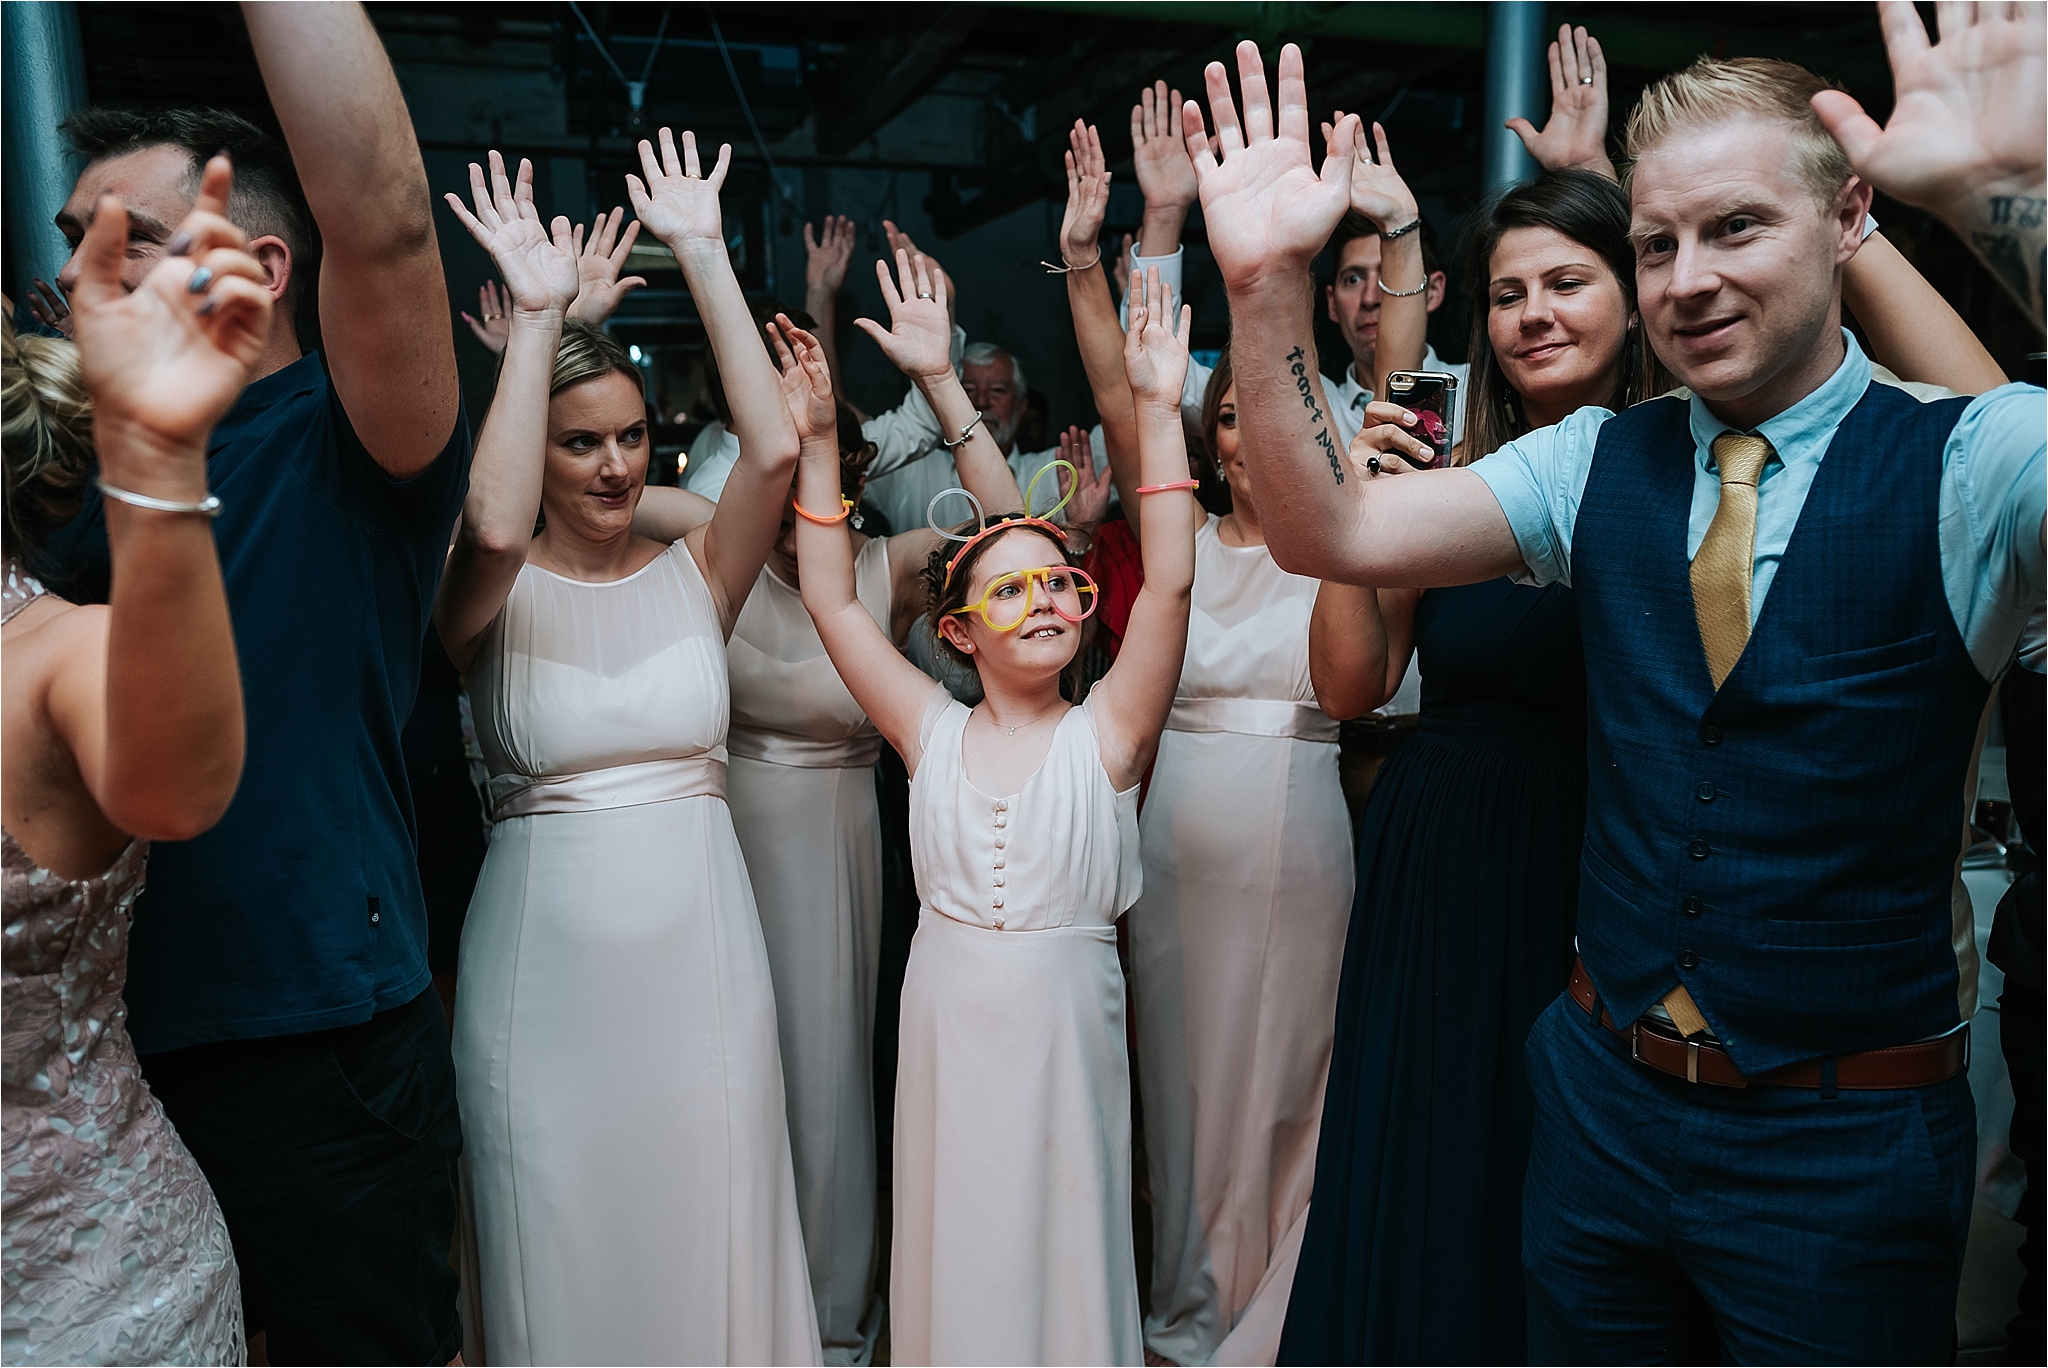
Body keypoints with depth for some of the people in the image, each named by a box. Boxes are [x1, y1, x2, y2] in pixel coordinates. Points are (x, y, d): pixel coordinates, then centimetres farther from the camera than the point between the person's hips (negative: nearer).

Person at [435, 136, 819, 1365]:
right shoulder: (495, 596, -4)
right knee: (567, 1230, 12)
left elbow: (776, 449, -14)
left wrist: (705, 256, -14)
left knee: (712, 1224, 14)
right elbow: (493, 528, -28)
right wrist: (538, 317, -23)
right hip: (548, 944, -1)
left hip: (700, 940, 2)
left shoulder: (695, 574, 2)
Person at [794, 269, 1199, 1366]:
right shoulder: (932, 732, -2)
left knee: (1063, 1231, 12)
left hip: (1066, 1015, -1)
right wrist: (818, 444, -7)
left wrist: (1158, 412, -23)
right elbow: (830, 602, -2)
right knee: (953, 1235, 14)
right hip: (948, 1016, 2)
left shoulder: (1105, 733, -7)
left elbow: (1169, 585, -18)